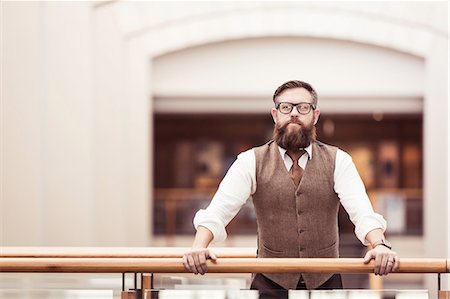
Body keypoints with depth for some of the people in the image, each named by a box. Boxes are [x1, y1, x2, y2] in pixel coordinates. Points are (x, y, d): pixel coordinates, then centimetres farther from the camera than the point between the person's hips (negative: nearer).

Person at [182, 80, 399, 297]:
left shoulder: (337, 161, 1)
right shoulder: (252, 161, 0)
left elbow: (362, 212, -12)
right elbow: (218, 209, -11)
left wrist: (380, 245, -33)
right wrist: (198, 246, -31)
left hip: (325, 281, 1)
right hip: (271, 283, -1)